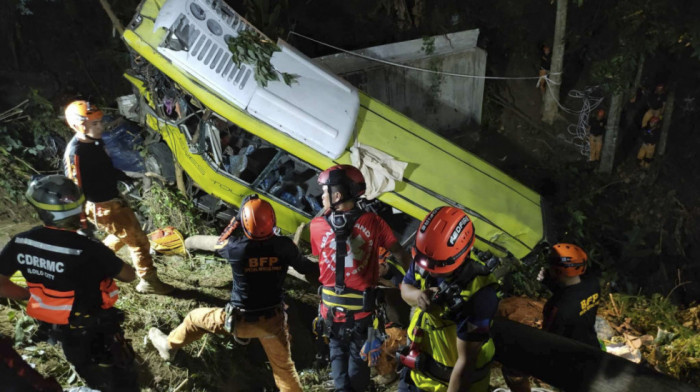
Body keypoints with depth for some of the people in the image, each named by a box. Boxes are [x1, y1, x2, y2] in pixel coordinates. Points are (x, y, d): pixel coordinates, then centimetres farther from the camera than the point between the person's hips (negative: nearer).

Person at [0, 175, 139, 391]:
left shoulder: (20, 243, -17)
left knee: (90, 373, 30)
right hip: (95, 325, -5)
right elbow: (129, 275, -17)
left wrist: (32, 295, 6)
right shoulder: (89, 250, -32)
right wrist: (107, 265, 1)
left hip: (54, 325, 6)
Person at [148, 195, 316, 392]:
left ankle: (169, 346, 51)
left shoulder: (237, 248, -22)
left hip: (240, 320, -1)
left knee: (195, 317, 26)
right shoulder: (284, 246, -19)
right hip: (273, 320, 1)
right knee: (284, 368, 19)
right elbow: (304, 267, -1)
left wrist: (236, 218, 5)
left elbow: (221, 244, 3)